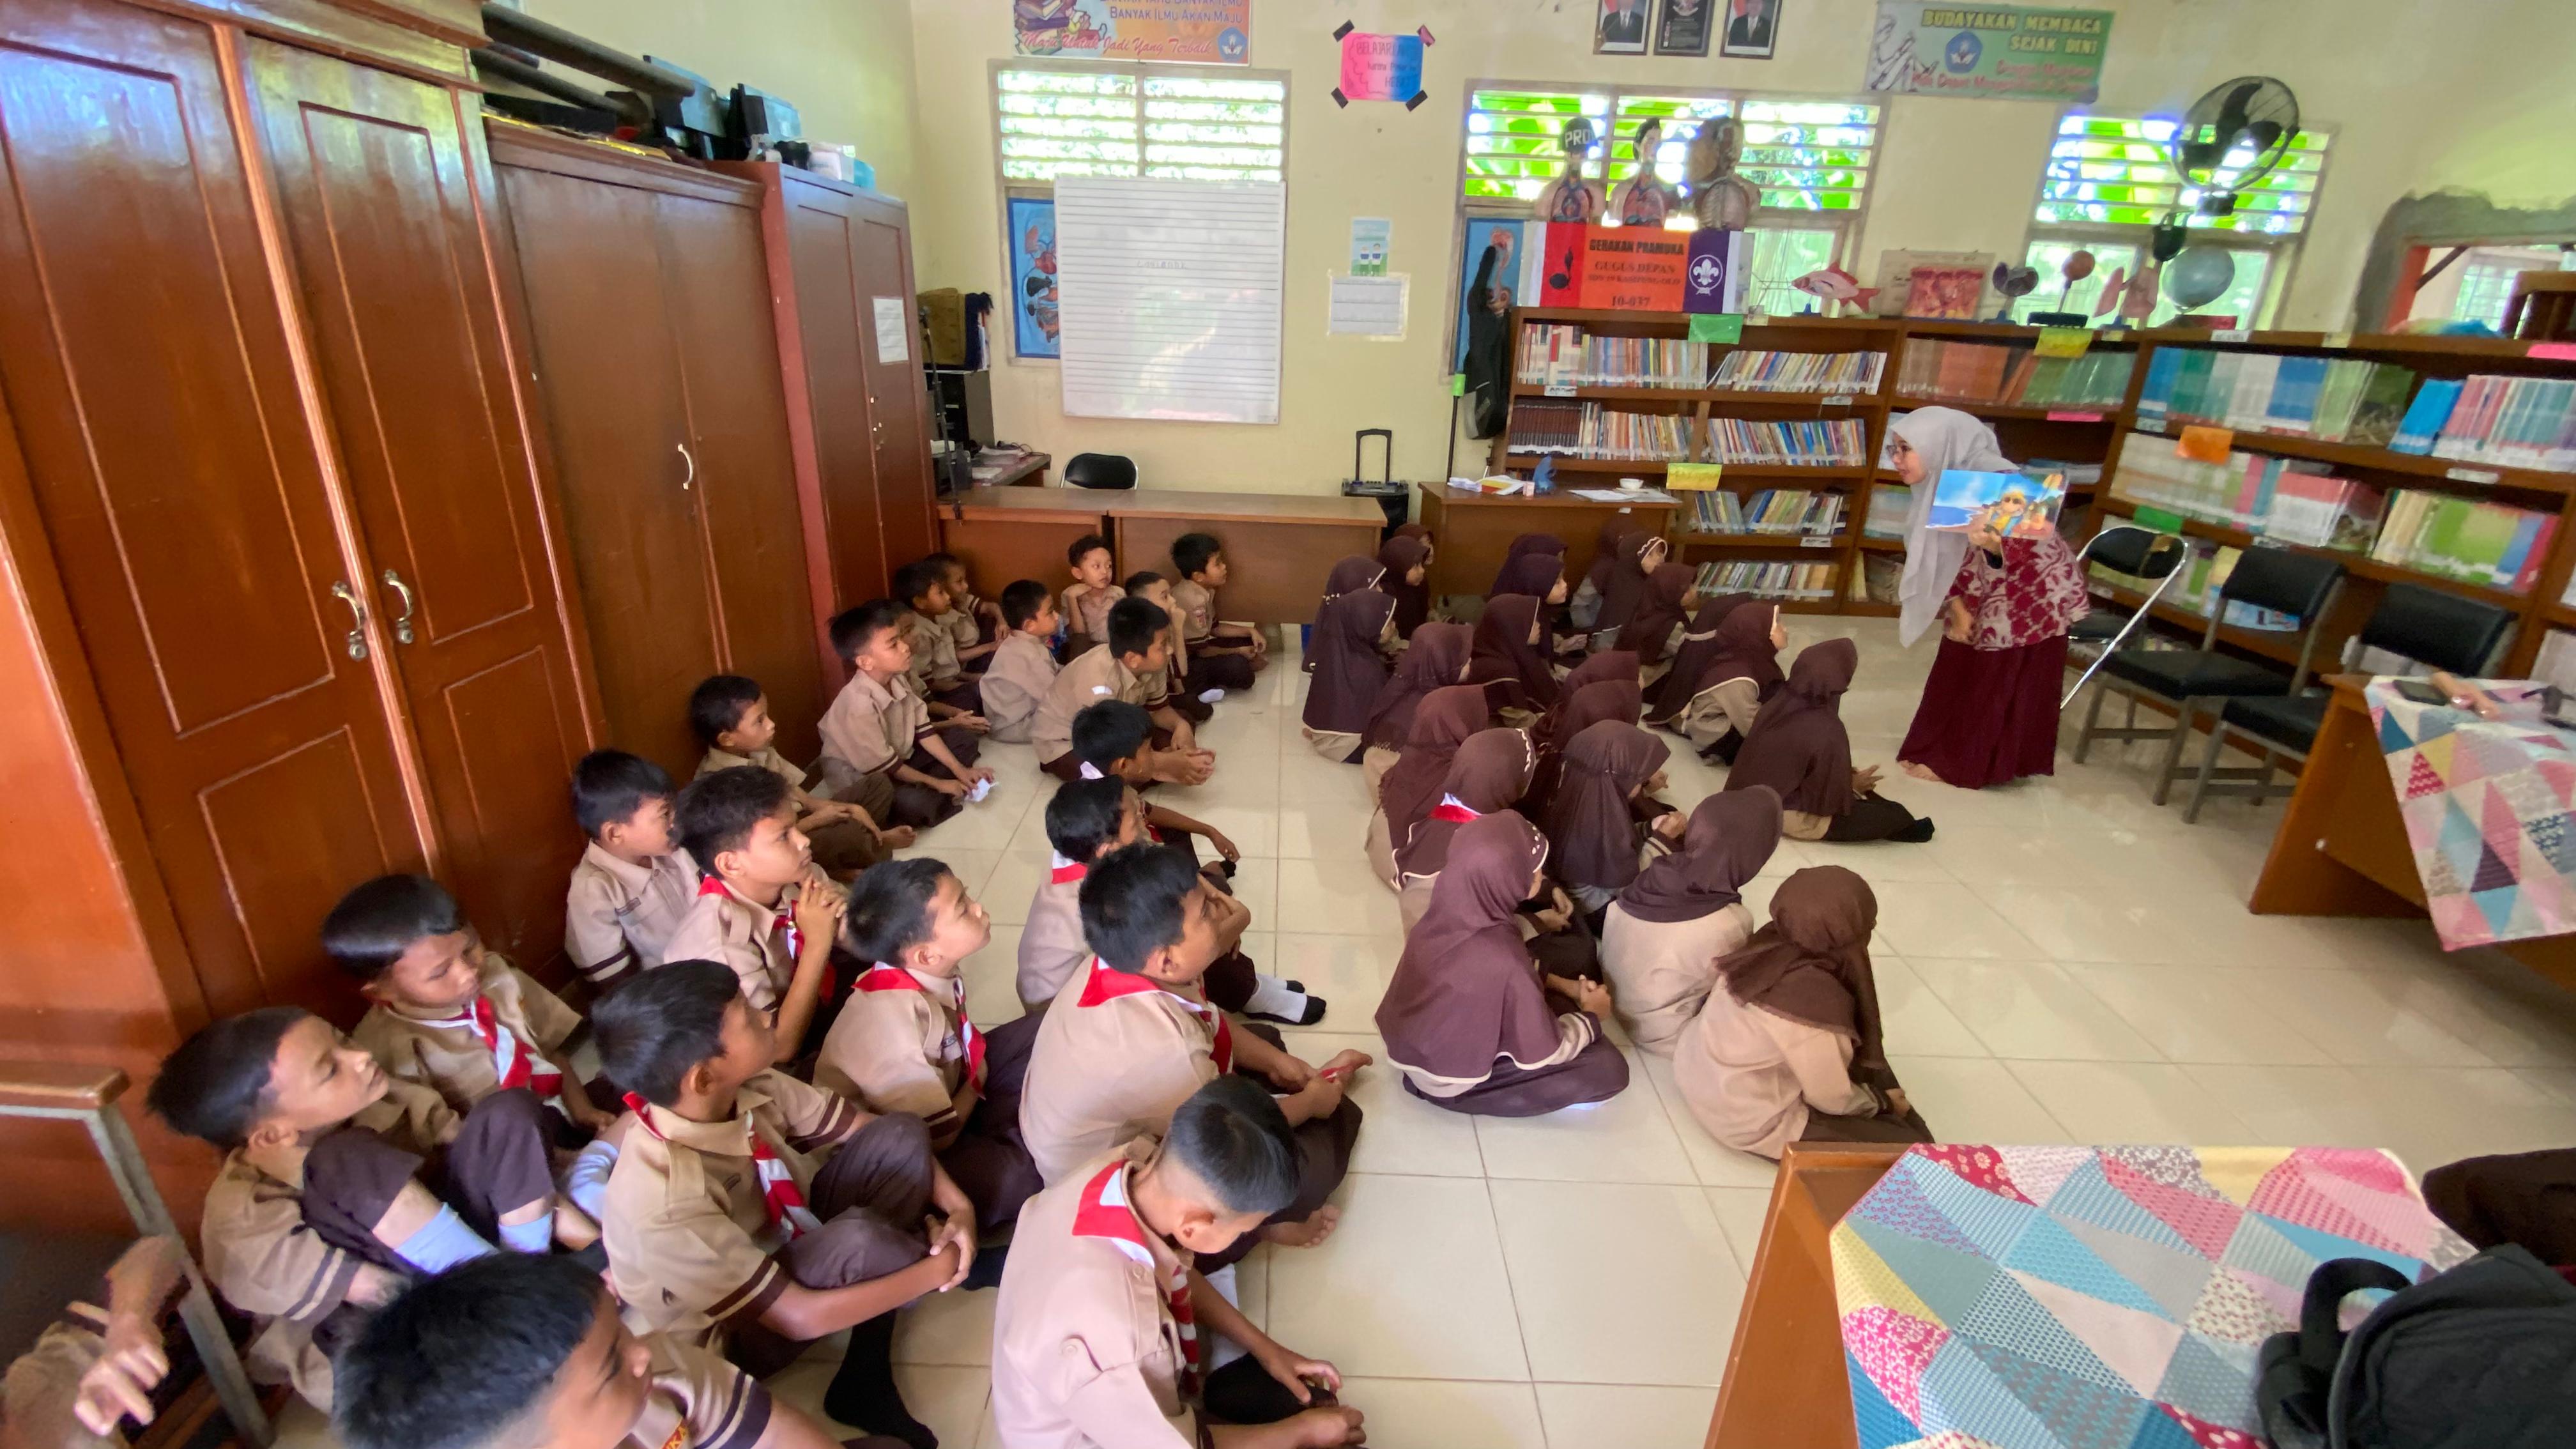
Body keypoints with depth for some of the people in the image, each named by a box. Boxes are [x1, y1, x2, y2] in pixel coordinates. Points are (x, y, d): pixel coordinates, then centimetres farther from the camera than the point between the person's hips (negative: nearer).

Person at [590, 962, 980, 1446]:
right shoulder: (665, 1203, -36)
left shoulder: (746, 1087, -20)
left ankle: (867, 1376, -10)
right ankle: (959, 1269, -1)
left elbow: (868, 1130, -7)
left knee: (900, 1137, -14)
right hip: (733, 1336, -7)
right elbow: (799, 1316, -30)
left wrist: (957, 1205, -18)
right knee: (858, 1239, -35)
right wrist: (937, 1269, -23)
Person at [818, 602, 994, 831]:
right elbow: (886, 767, -23)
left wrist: (960, 770, -5)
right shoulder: (859, 706, -32)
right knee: (917, 805, -36)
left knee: (964, 740, 7)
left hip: (900, 757, 9)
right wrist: (938, 783, -15)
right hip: (862, 780, -9)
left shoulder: (896, 680, -8)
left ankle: (922, 791, -8)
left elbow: (924, 730, 0)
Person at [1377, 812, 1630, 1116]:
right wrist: (1590, 1016, -1)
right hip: (1446, 1080, -7)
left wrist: (1562, 985, 5)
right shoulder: (1501, 959, -36)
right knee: (1609, 1068, -4)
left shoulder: (1449, 912, -15)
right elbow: (1544, 1054, -19)